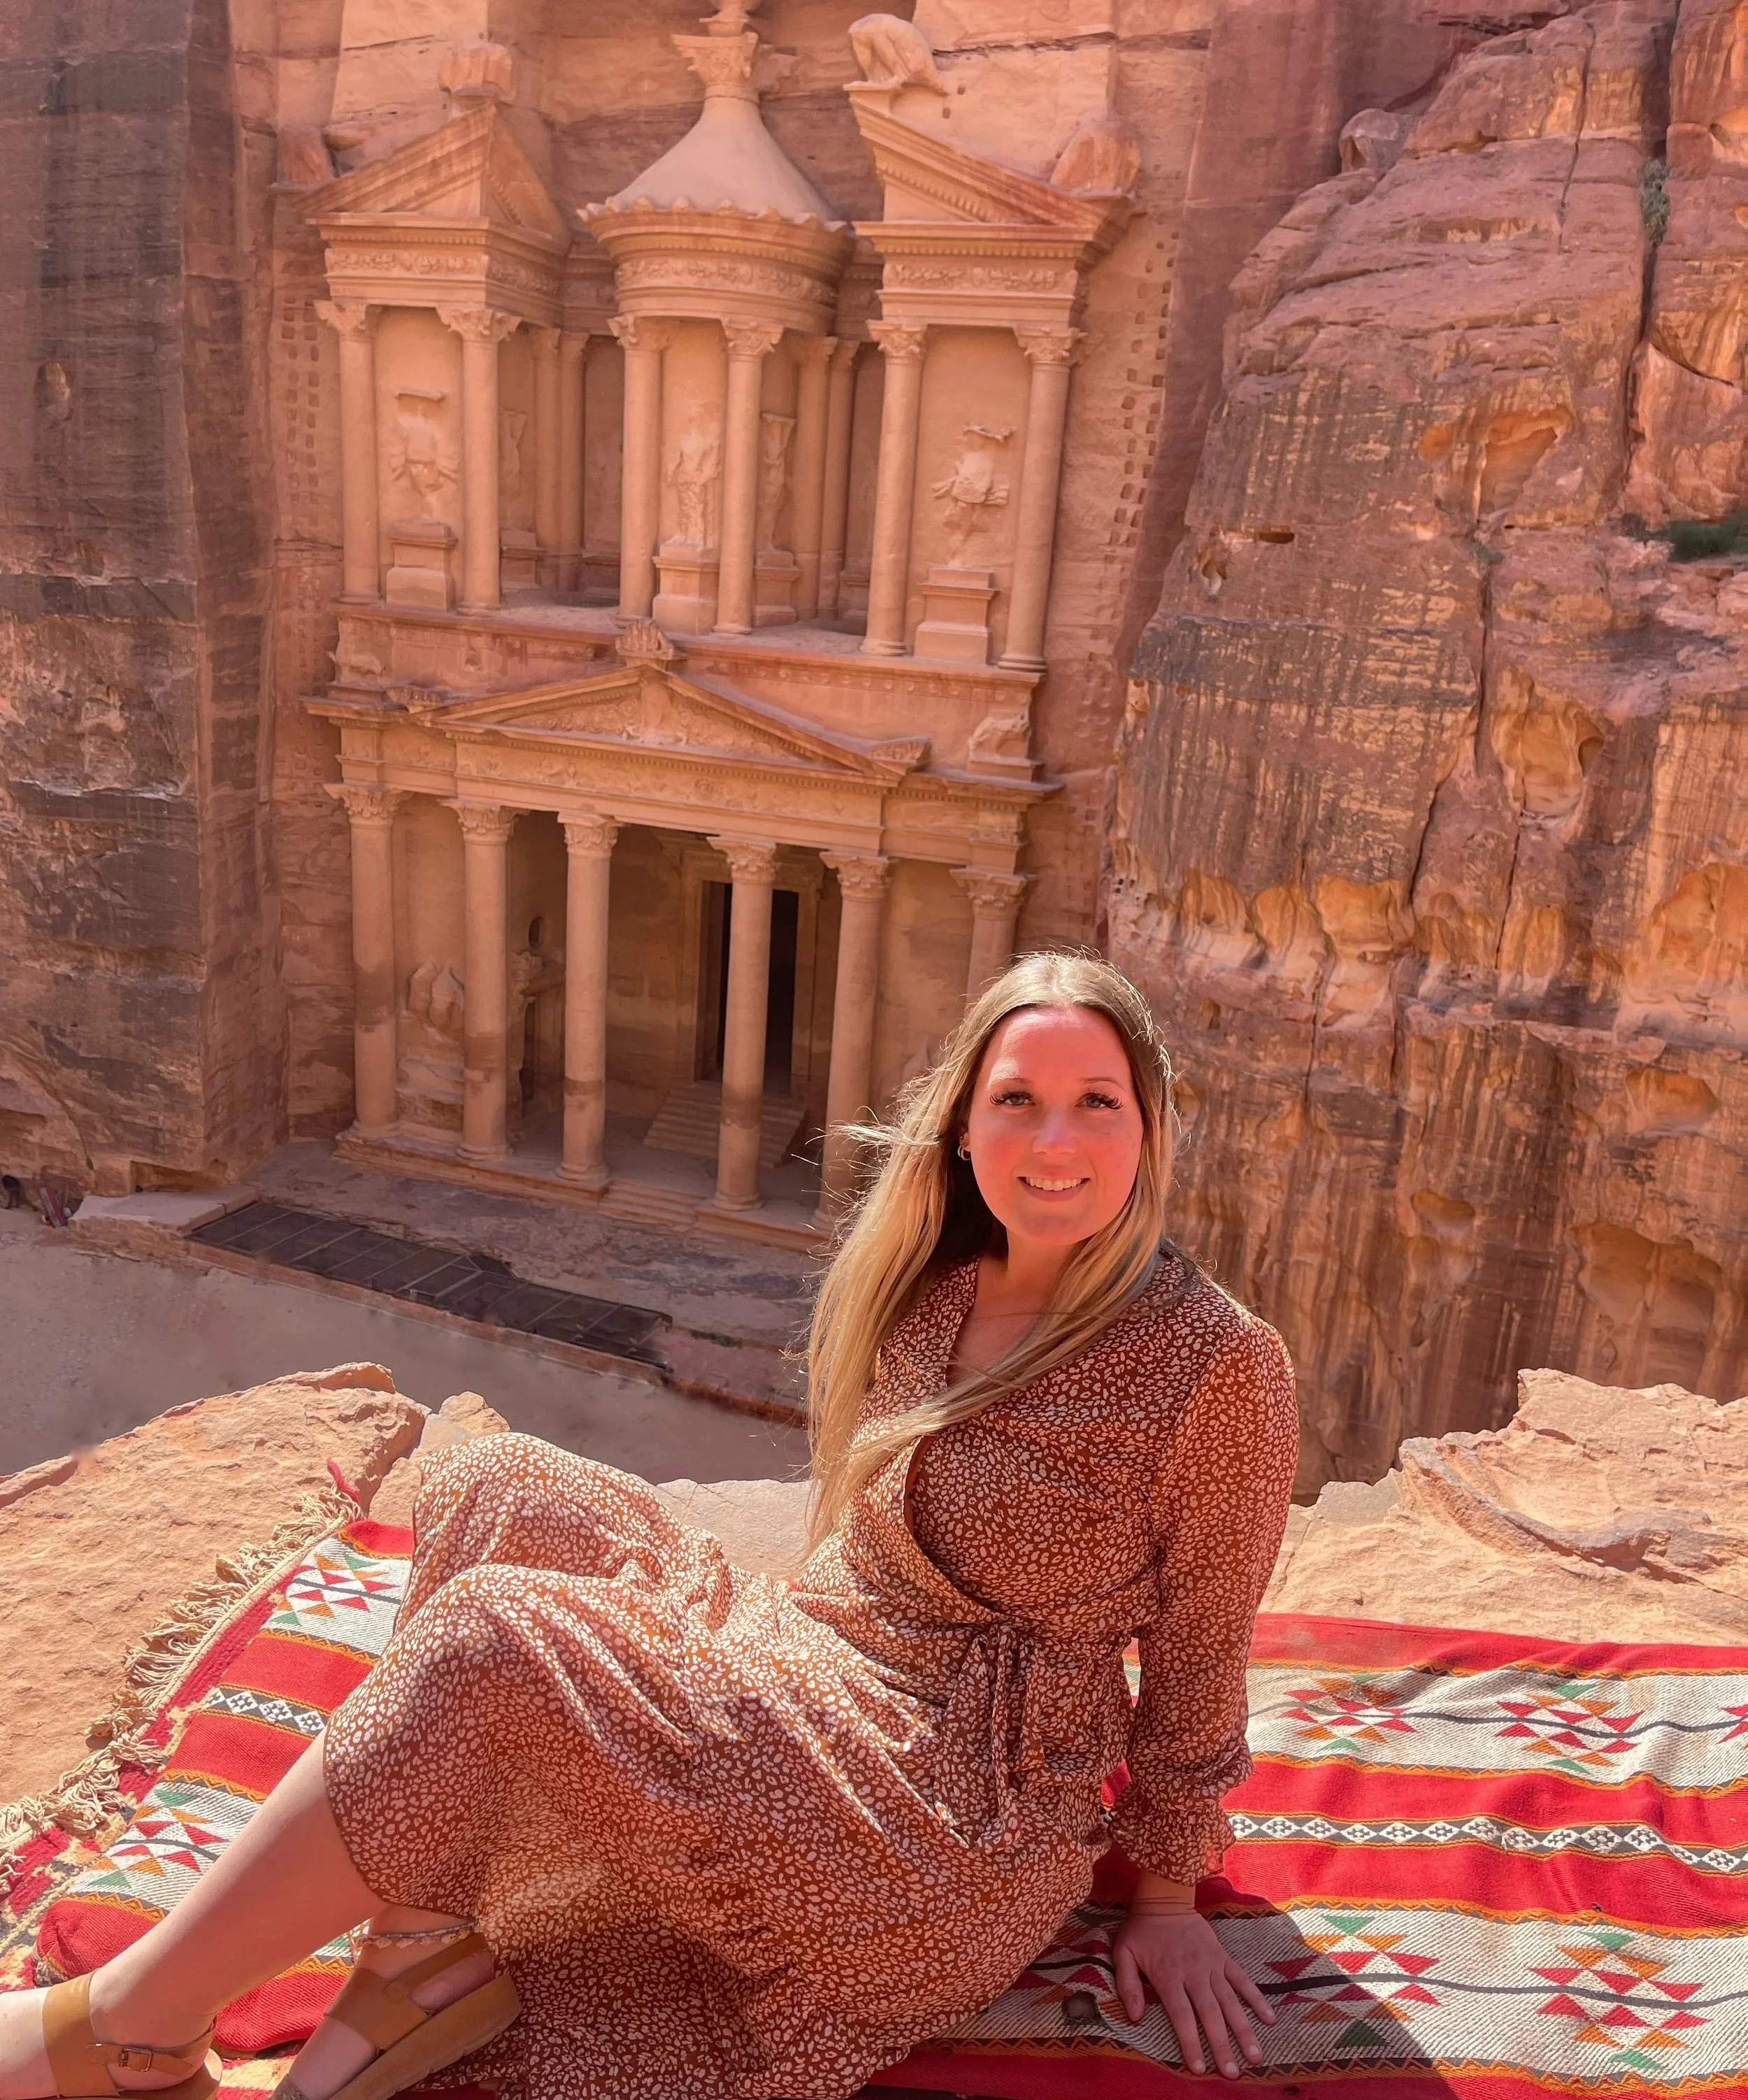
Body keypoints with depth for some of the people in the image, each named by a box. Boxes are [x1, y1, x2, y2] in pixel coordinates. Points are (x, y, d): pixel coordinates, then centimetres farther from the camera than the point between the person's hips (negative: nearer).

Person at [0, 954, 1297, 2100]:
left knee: (490, 1647, -22)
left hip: (968, 1832, -7)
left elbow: (1198, 1661, -5)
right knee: (498, 1494, -8)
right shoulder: (919, 1294, 2)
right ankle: (427, 1959, -13)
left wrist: (1166, 1898, 3)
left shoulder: (1216, 1364, -16)